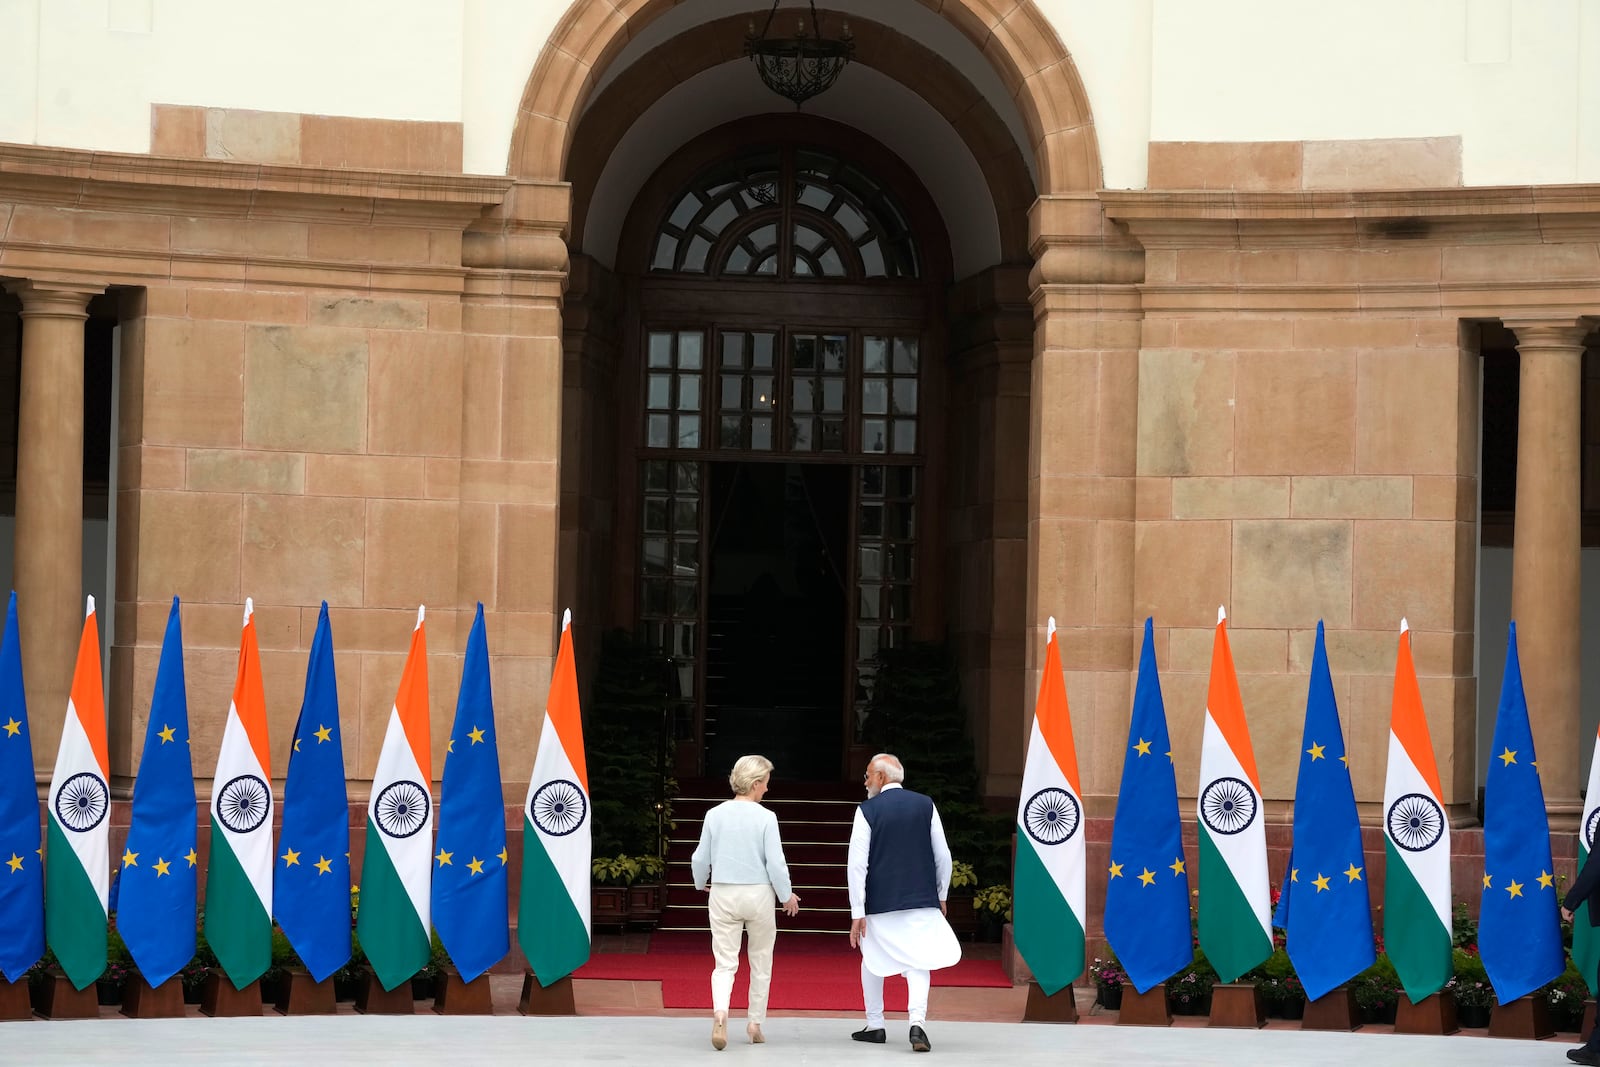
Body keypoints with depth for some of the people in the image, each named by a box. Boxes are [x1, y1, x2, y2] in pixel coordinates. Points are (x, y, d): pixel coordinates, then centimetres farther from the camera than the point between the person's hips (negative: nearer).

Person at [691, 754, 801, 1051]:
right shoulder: (765, 818, -11)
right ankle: (754, 1023, 22)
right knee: (761, 962, 17)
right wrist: (787, 895, 5)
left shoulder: (714, 815, -2)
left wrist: (700, 883, 26)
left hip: (723, 895, 2)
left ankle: (720, 1012, -24)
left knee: (725, 962, 2)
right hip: (758, 894, -2)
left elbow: (700, 859, 5)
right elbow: (775, 862, -11)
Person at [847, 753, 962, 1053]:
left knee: (874, 961, 17)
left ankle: (874, 1025, 25)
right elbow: (943, 855, 4)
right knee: (918, 963, 1)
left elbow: (857, 864, -10)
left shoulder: (868, 810, -7)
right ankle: (917, 1023, -18)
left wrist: (858, 914, -8)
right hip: (922, 901, 1)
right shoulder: (925, 805, 1)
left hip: (879, 903, -1)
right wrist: (941, 894, 18)